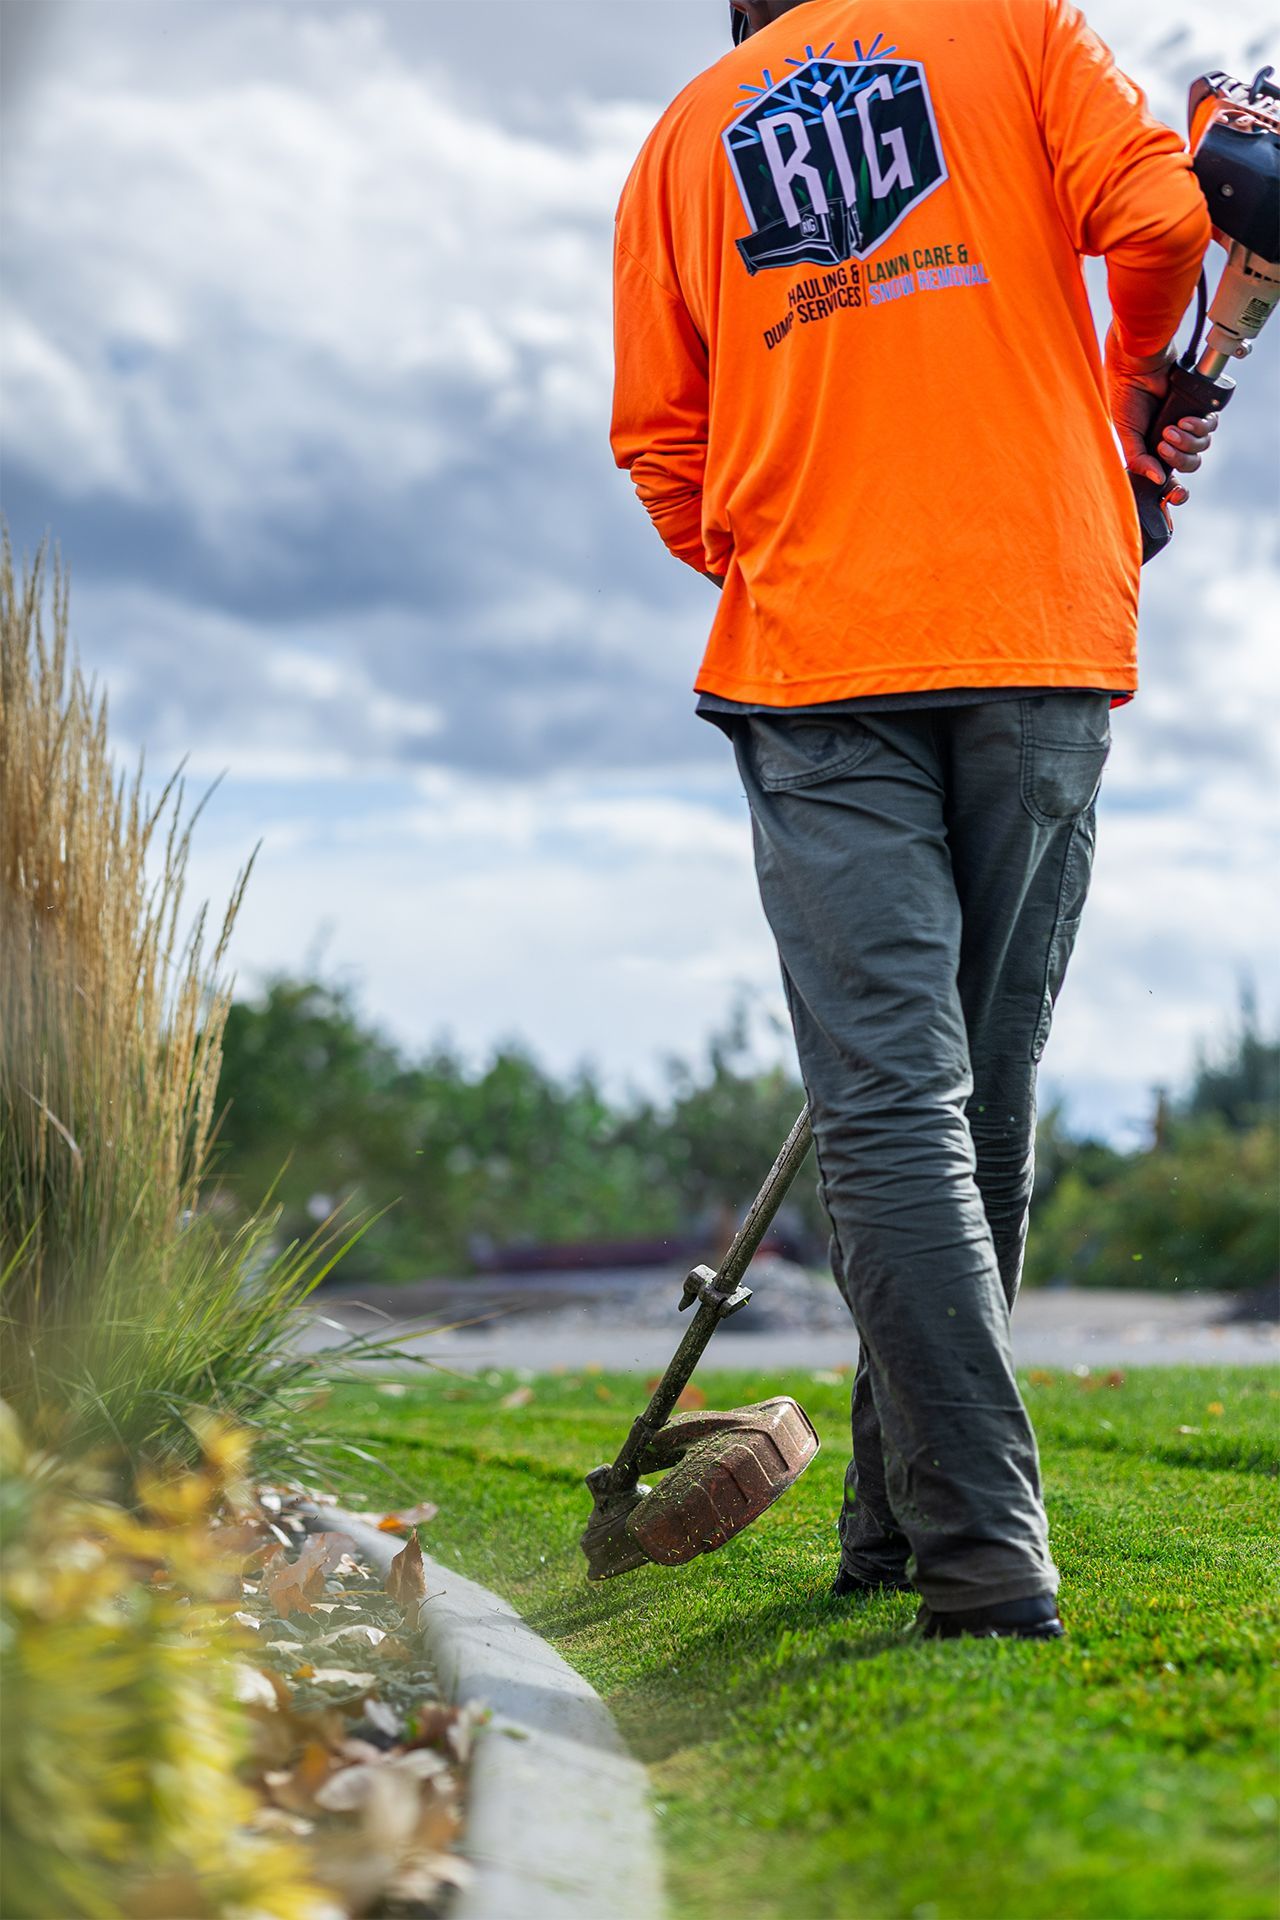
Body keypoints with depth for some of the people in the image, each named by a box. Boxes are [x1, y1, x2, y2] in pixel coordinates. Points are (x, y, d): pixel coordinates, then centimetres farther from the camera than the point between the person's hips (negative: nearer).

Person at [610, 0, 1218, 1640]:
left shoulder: (682, 138, 16)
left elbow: (664, 457, 13)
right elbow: (1156, 218, -4)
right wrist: (1133, 398, 14)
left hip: (811, 657, 0)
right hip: (1044, 640, 0)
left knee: (889, 1105, -6)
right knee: (981, 1098, 10)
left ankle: (982, 1558, -17)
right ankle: (908, 1520, 17)